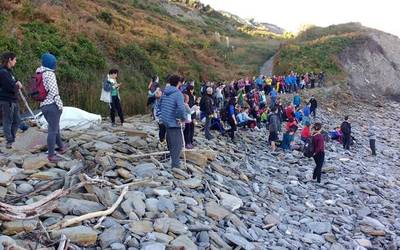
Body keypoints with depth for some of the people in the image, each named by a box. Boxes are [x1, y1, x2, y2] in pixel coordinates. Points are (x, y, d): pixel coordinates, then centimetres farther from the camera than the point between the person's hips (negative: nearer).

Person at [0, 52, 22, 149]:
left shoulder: (9, 71, 14)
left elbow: (14, 82, 16)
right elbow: (11, 87, -24)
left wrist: (17, 83, -8)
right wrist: (17, 86, -3)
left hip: (13, 100, 10)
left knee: (16, 121, 16)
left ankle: (12, 139, 27)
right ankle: (9, 141, 5)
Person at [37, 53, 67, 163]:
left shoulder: (39, 74, 15)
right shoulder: (49, 73, -11)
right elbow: (53, 91, -18)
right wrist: (60, 104, -14)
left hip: (43, 105, 9)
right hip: (52, 104, -9)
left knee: (55, 127, 23)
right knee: (53, 130, -5)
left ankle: (61, 147, 39)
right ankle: (51, 155, -3)